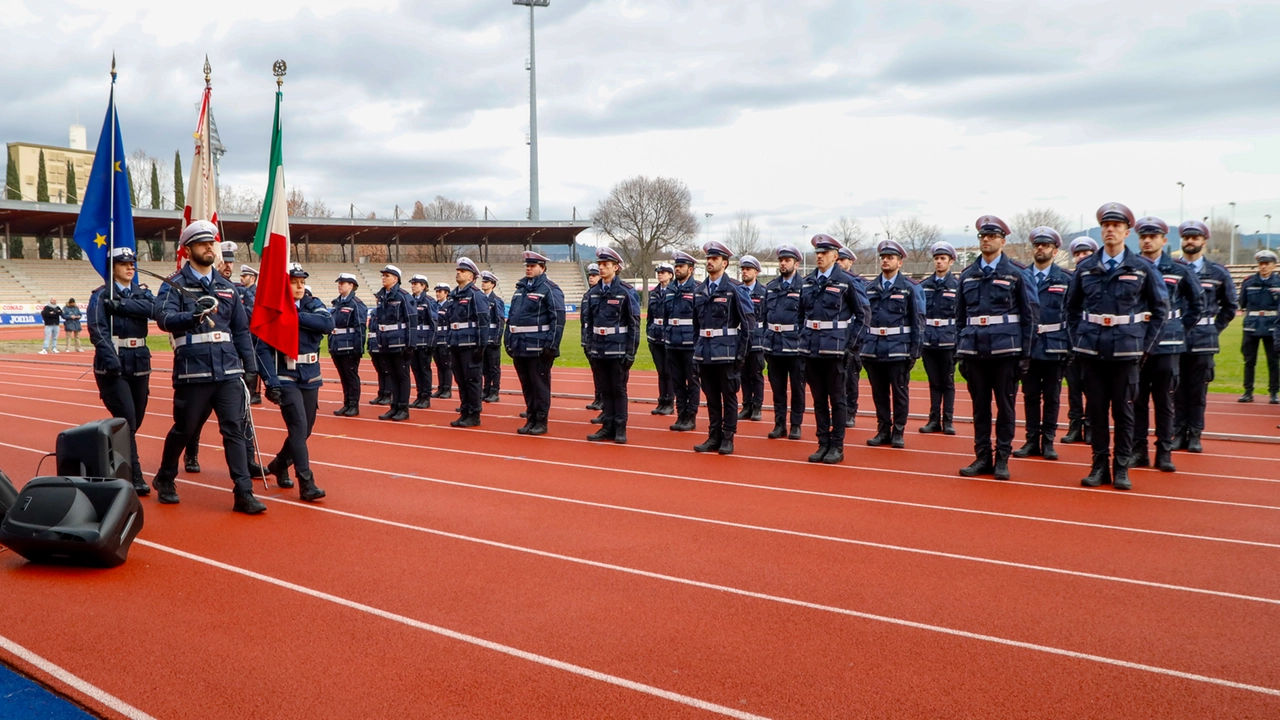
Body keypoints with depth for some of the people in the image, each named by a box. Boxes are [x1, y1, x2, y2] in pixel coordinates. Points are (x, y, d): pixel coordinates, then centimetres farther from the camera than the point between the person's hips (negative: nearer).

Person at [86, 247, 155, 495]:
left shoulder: (142, 293, 13)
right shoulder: (101, 296, -1)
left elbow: (153, 308, -10)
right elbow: (97, 330, -14)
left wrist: (121, 304, -19)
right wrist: (111, 360, -28)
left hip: (139, 364, 5)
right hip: (113, 366, -5)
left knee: (136, 421, 11)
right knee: (126, 420, -12)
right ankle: (134, 477, -9)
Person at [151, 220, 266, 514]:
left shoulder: (226, 286, 14)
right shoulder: (175, 284, 0)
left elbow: (241, 330, 17)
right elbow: (164, 318, -16)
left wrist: (250, 365, 12)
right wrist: (194, 316, -34)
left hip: (228, 371, 4)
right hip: (192, 371, -3)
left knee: (235, 429, -2)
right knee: (184, 430, 9)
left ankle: (244, 494, -2)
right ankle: (164, 480, 32)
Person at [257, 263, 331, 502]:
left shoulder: (313, 304, 4)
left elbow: (328, 324, -15)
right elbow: (263, 348, -14)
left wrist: (297, 317, -21)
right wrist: (271, 383, -22)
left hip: (311, 378, 5)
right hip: (286, 379, -5)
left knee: (305, 429, 14)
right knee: (298, 426, -14)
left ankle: (279, 465, 38)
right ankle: (306, 484, -13)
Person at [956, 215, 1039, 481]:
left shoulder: (1016, 273, 1)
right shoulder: (967, 275, 10)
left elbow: (1030, 314, 1)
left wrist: (1025, 354, -4)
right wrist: (960, 351, 9)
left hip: (1005, 349, -3)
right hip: (974, 350, 3)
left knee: (1005, 406, 3)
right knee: (980, 406, 7)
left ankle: (1002, 460, 10)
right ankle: (982, 457, 15)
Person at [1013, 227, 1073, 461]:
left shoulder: (1065, 280, 2)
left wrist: (1070, 347, -5)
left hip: (1054, 347, -1)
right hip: (1028, 346, 1)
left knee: (1052, 397, 6)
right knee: (1030, 395, 7)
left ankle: (1048, 442, 13)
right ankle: (1032, 440, 14)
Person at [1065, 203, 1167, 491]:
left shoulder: (1143, 269, 0)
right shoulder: (1085, 268, 5)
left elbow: (1161, 308, 6)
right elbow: (1072, 307, 16)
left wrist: (1145, 345, 1)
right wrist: (1079, 338, 8)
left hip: (1126, 350, -2)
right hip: (1092, 350, 2)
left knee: (1123, 410, 3)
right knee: (1096, 409, 6)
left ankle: (1121, 469, 12)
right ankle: (1100, 465, 15)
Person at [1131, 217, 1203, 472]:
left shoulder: (1179, 271, 3)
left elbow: (1198, 303, 12)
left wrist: (1183, 328, 6)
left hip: (1167, 345, 0)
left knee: (1164, 401, 5)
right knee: (1137, 399, 5)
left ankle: (1164, 452, 10)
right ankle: (1138, 451, 12)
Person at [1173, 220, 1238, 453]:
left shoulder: (1218, 273, 4)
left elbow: (1230, 306, 14)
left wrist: (1214, 329, 6)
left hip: (1203, 342, 0)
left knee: (1198, 391, 5)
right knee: (1177, 390, 5)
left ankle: (1195, 435, 12)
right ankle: (1179, 433, 13)